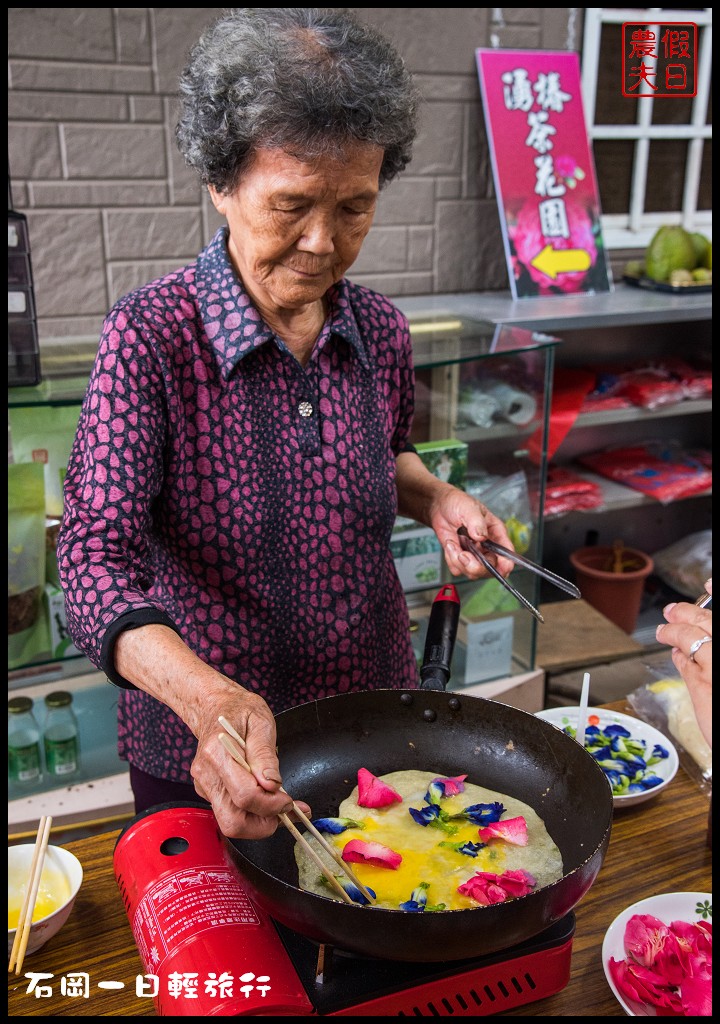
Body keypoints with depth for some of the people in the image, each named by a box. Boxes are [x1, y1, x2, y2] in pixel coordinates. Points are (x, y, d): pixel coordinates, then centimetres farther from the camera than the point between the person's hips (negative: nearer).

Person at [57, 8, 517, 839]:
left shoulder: (381, 331, -7)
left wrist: (435, 499, -9)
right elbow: (96, 557, -28)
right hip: (199, 748, -3)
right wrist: (209, 698, -44)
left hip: (375, 720, 4)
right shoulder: (151, 335, -21)